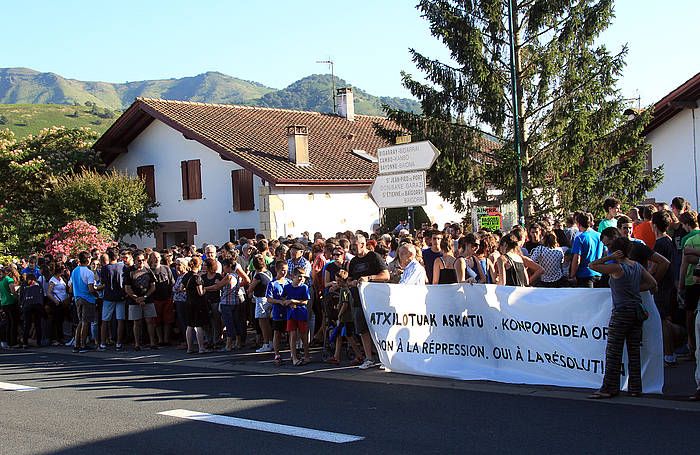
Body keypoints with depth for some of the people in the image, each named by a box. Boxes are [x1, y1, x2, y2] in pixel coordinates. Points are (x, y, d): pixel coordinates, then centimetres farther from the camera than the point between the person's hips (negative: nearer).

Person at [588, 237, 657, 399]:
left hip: (621, 312, -7)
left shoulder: (617, 267, -13)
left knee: (613, 352, -2)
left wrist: (610, 257, -10)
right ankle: (635, 388, 13)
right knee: (634, 351, 10)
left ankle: (609, 388, -1)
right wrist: (635, 289, 12)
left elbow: (592, 265, -11)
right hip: (637, 311, 7)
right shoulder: (637, 266, 7)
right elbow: (652, 283, 14)